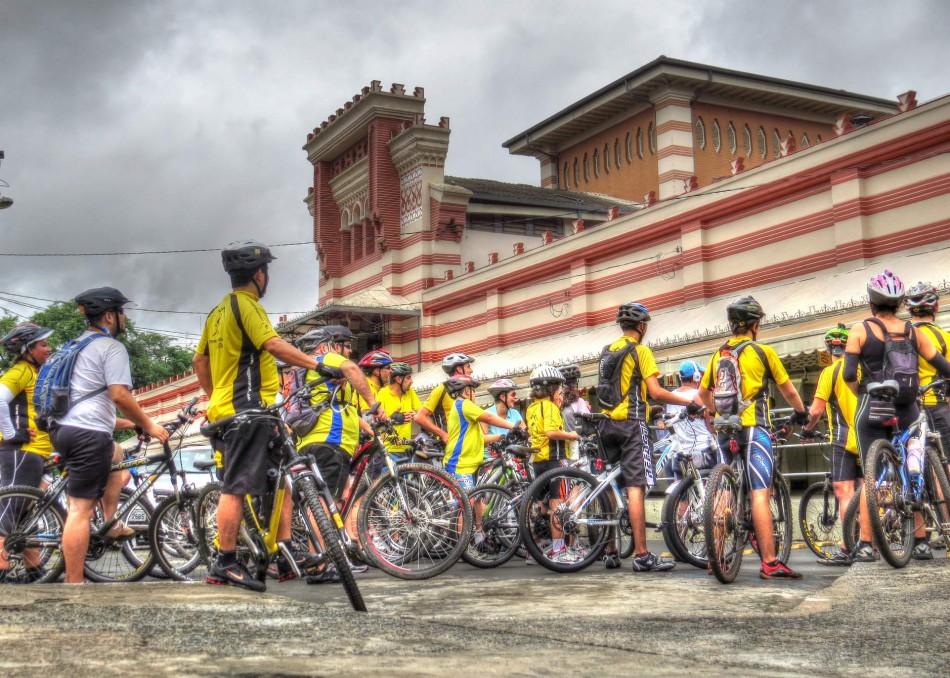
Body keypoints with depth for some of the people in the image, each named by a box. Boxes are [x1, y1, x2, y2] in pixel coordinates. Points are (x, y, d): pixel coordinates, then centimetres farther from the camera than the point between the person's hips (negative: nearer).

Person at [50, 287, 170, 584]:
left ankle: (112, 524, 27)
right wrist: (148, 425, -5)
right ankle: (74, 583, -9)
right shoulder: (111, 347, -5)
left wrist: (114, 422, 39)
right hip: (89, 434, -10)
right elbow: (120, 395, -16)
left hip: (63, 428, 10)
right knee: (81, 509, -9)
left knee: (116, 456, 33)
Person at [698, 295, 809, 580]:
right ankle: (769, 562, -15)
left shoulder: (718, 354, 13)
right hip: (753, 428, -6)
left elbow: (703, 393, 21)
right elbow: (788, 391, 7)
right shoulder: (762, 351, -1)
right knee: (760, 492, -11)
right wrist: (801, 412, 24)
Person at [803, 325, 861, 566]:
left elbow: (816, 410, -10)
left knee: (844, 493, -8)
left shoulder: (830, 372, -7)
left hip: (844, 437, -6)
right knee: (864, 491, 13)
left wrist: (807, 429, 7)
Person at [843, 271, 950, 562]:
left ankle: (865, 544, -1)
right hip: (907, 408, 2)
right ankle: (921, 542, 15)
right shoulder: (912, 331, 3)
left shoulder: (861, 329, -4)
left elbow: (849, 375, -11)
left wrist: (862, 393, 7)